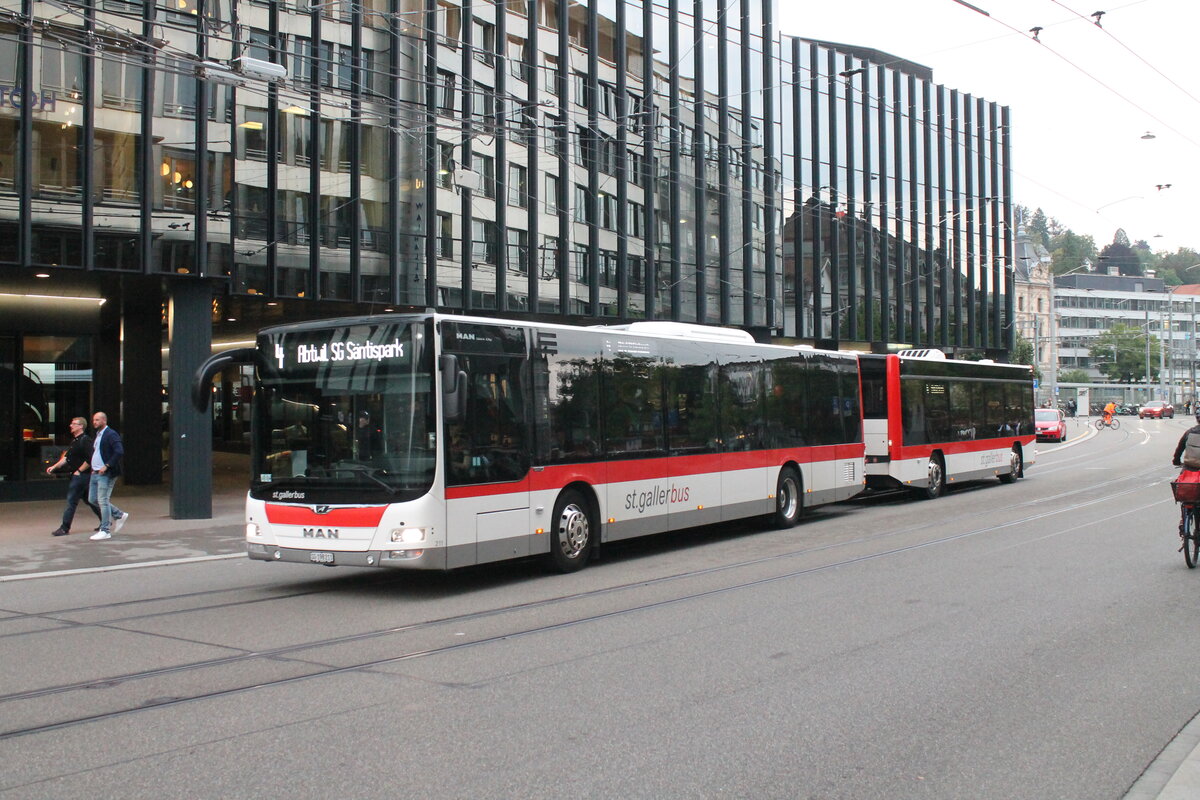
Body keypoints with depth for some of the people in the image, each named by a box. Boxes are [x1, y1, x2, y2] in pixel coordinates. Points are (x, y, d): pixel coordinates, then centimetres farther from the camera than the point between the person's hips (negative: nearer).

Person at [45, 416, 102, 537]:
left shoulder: (85, 440, -15)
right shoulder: (74, 440, 16)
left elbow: (90, 459, -22)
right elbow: (67, 457, 20)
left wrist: (79, 471, -17)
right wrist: (54, 467, 11)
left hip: (81, 476, -10)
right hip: (76, 476, 10)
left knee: (71, 501, -7)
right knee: (88, 500, 14)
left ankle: (65, 528, -2)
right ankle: (105, 521, 21)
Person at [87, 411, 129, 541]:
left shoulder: (111, 434, -12)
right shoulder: (98, 435, 18)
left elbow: (119, 451, -23)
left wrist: (107, 466, -23)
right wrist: (93, 468, 15)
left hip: (106, 474, -10)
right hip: (95, 473, 10)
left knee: (103, 501, -8)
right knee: (92, 499, 12)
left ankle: (105, 531, -2)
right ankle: (119, 515, 23)